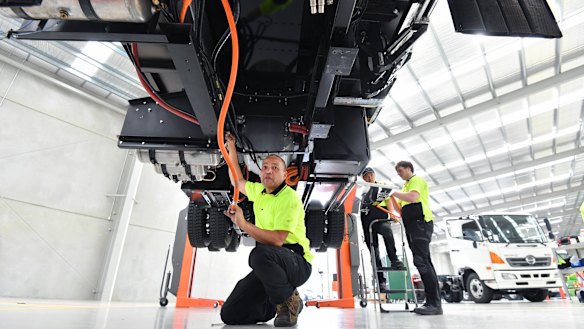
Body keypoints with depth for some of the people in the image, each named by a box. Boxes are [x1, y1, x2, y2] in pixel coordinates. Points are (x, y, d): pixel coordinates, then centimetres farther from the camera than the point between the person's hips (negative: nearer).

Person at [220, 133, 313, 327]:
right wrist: (231, 147, 30)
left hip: (297, 263, -7)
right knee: (230, 315, -4)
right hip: (269, 266, 7)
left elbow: (277, 240, -25)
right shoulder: (258, 191, 11)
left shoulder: (289, 198, -14)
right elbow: (237, 182, 29)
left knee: (260, 253, -40)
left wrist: (243, 224, -26)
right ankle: (275, 305, 20)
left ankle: (289, 302, -13)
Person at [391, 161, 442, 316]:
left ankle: (435, 304, -15)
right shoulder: (406, 186, 27)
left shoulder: (417, 180, -1)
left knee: (421, 261, -16)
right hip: (412, 225, 10)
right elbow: (403, 208, 26)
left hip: (420, 222, -10)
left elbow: (413, 197, -21)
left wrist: (395, 193, -11)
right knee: (424, 262, 6)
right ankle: (433, 302, 9)